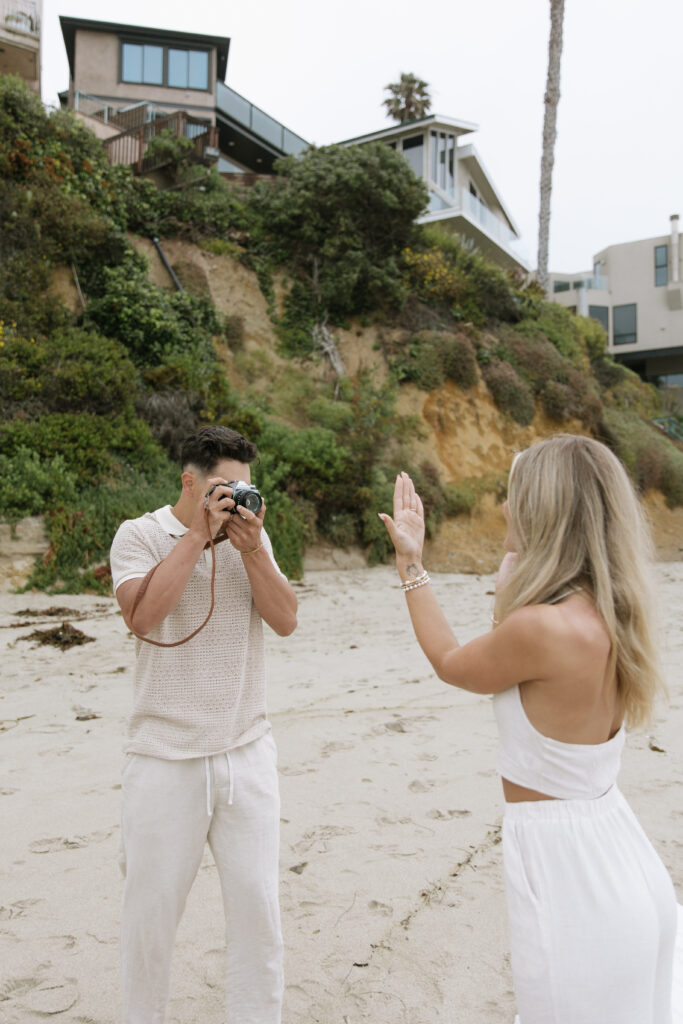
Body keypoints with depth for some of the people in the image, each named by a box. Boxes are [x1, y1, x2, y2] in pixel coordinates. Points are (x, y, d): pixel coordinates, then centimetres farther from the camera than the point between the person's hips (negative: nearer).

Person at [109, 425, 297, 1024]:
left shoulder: (252, 536, 6)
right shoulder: (140, 534, -3)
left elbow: (285, 620, -3)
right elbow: (143, 614, -20)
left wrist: (249, 546, -13)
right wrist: (198, 533, -18)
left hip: (247, 753, 3)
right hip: (166, 758, -2)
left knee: (258, 906, 10)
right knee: (152, 911, 12)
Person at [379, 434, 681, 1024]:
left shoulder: (542, 628, -29)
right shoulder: (612, 615, -4)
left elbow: (450, 663, -8)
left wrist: (411, 563, 0)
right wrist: (514, 568, 11)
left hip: (567, 876, -8)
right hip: (622, 858, 8)